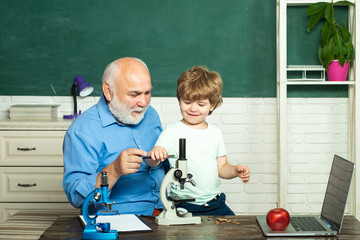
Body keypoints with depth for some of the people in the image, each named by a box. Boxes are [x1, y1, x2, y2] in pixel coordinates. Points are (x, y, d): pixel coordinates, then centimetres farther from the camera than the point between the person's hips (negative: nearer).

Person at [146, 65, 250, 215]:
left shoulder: (216, 133, 10)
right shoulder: (172, 132, -5)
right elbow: (152, 162, -15)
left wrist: (236, 170, -3)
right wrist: (155, 154, -37)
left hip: (215, 203, 4)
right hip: (184, 206, -4)